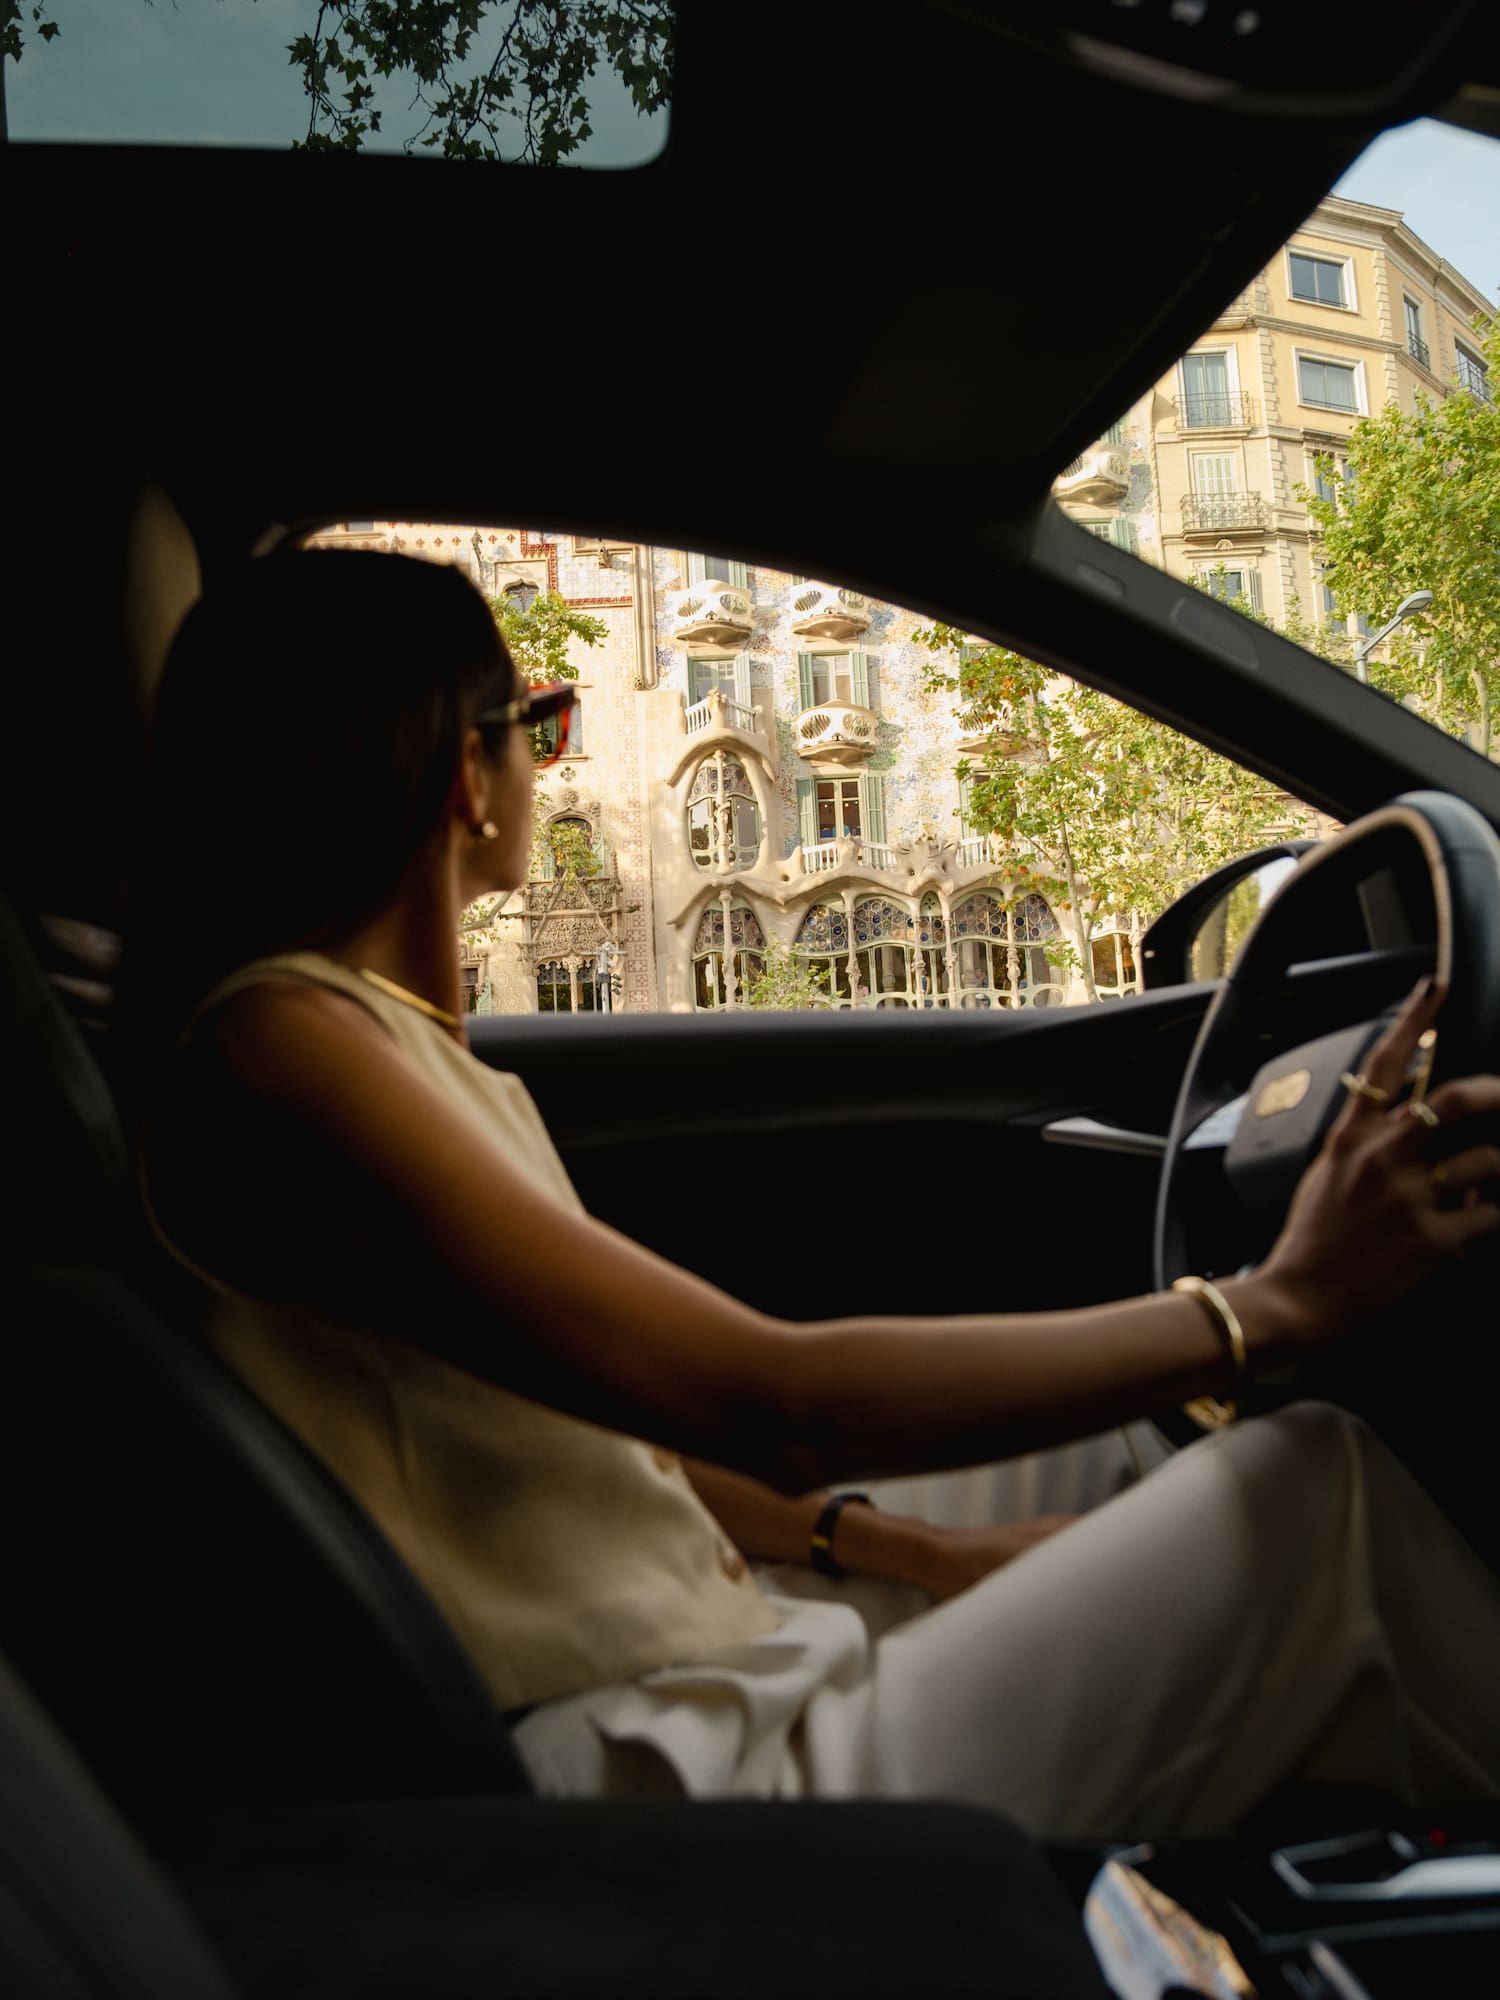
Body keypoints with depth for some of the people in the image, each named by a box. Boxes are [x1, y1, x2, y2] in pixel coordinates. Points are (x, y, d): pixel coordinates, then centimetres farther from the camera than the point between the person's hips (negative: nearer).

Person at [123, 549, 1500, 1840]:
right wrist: (1275, 1305, -18)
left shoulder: (397, 1042, 11)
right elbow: (772, 1406, -25)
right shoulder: (285, 1051, -19)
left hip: (718, 1678, 9)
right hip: (680, 1771, -9)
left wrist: (911, 1553, 4)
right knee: (1315, 1487, -6)